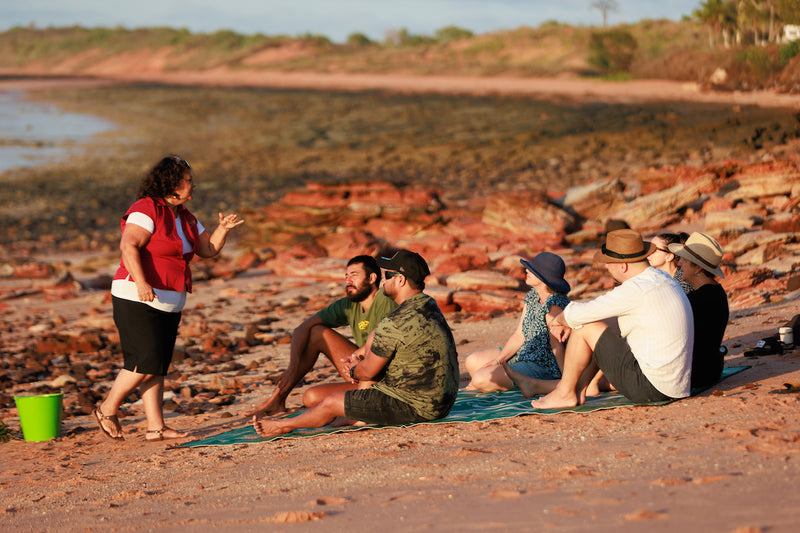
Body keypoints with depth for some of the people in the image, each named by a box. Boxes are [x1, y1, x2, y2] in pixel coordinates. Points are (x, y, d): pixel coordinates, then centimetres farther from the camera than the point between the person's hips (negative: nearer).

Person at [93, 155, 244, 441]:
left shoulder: (185, 218, 15)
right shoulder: (146, 210, -13)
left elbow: (208, 249, 19)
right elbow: (128, 246, -24)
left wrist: (223, 229, -1)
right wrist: (141, 282, -36)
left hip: (167, 305, 9)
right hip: (137, 301, -9)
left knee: (157, 368, 5)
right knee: (145, 363, -13)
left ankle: (156, 427, 4)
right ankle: (107, 409, 4)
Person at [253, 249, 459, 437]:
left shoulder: (395, 323, -23)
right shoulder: (430, 306, 7)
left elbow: (369, 371, -12)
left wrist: (355, 371, 11)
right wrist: (361, 362, 9)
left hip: (415, 407, -9)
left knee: (331, 403, 4)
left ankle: (285, 425, 29)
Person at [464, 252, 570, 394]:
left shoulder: (554, 304, -25)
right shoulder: (532, 296, 3)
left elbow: (557, 346, -29)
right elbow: (519, 335, 4)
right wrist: (498, 360, -6)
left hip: (544, 368, -9)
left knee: (480, 379, -19)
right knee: (472, 361, 10)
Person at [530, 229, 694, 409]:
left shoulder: (636, 290, -22)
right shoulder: (662, 278, 8)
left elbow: (577, 314, -16)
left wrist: (560, 319, 7)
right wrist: (568, 320, 15)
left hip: (651, 386, -9)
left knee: (585, 327, -5)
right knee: (610, 322, 24)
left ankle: (565, 393, 10)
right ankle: (579, 388, 24)